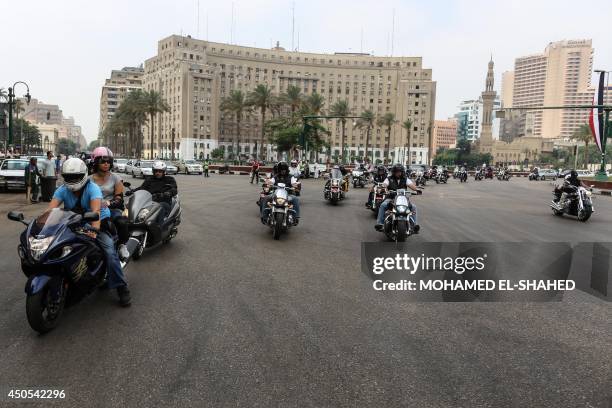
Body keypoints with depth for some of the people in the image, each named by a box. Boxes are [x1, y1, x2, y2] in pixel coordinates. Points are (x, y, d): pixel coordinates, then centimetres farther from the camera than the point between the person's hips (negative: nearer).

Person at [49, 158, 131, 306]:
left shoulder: (92, 188, -18)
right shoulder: (62, 190, -3)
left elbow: (96, 210, -34)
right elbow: (51, 209, -17)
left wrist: (94, 229, -51)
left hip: (99, 222, -5)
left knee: (110, 251, -24)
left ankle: (122, 288, -14)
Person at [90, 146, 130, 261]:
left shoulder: (116, 178, 8)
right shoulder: (89, 179, 14)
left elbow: (119, 200, 0)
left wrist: (108, 203, -21)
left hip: (112, 209, -2)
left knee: (122, 222, -35)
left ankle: (122, 245, -11)